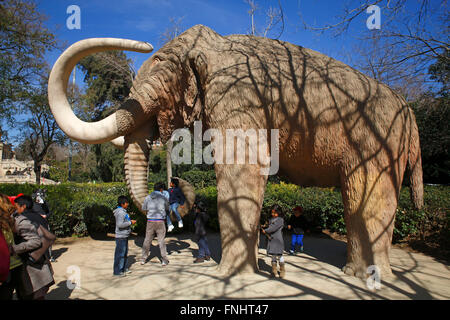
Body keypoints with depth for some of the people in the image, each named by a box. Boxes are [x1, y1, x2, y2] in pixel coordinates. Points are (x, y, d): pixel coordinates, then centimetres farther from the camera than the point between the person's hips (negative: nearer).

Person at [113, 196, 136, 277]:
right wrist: (130, 222, -19)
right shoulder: (120, 212, -19)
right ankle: (117, 271, 6)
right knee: (120, 254, -2)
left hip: (124, 236, 10)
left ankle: (123, 268, 29)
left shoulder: (123, 211, 14)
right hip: (121, 236, -10)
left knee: (125, 253, 18)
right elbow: (120, 224, -26)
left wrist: (130, 221, 9)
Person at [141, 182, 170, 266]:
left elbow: (144, 208, 12)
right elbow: (167, 209, 8)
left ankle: (143, 258, 20)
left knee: (147, 240, 13)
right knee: (161, 241, 5)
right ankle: (164, 260, 5)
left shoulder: (147, 197, 1)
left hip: (150, 221, 2)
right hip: (160, 221, -2)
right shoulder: (164, 198, -4)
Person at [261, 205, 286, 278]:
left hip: (278, 239, -6)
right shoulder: (271, 219, 13)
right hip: (271, 239, 6)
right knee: (273, 255, 9)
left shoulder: (280, 219, -9)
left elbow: (274, 228, -16)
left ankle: (282, 270, 9)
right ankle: (274, 270, 16)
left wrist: (265, 231, -9)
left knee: (279, 255, -3)